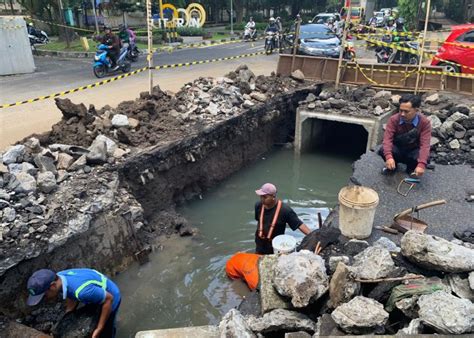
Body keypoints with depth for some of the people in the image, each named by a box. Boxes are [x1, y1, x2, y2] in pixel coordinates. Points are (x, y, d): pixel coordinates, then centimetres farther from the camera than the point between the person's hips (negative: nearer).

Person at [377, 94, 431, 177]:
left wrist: (421, 164, -45)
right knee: (382, 150, -32)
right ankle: (393, 166, 3)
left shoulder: (425, 122, -20)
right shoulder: (393, 120, -19)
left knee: (425, 158, -34)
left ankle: (411, 168, 3)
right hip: (397, 150, 0)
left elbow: (425, 144, -29)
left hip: (413, 152, 0)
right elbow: (387, 139, -29)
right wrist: (389, 157, -48)